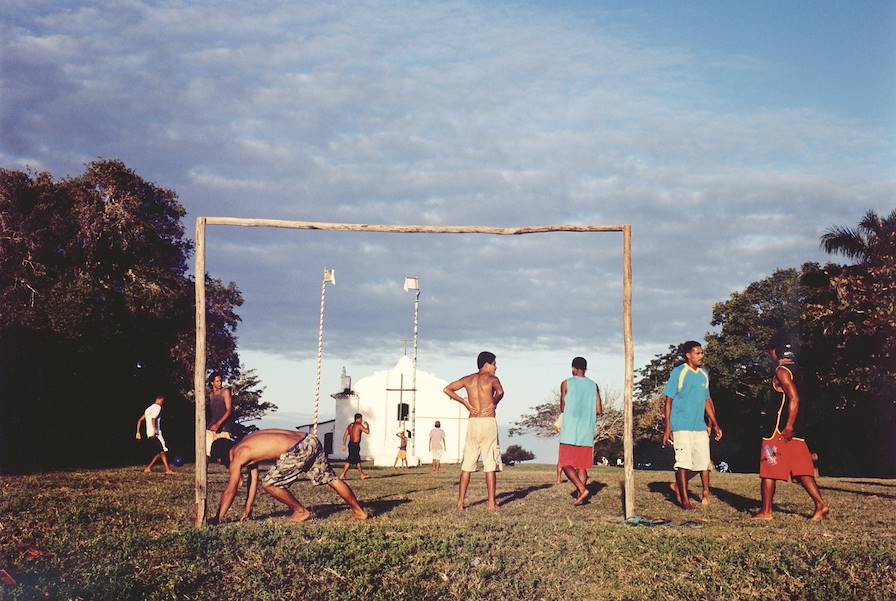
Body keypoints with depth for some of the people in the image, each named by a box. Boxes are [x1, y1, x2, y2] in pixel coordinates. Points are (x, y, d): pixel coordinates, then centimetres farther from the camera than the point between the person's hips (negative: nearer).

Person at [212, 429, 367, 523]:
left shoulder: (238, 456, -1)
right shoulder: (248, 448, 24)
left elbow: (230, 491, 1)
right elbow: (253, 479, 31)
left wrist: (218, 519, 10)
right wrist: (248, 508, 34)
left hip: (298, 451, -9)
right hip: (311, 442, 9)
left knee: (269, 483, 2)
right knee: (331, 479, 19)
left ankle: (301, 512, 13)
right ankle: (359, 512, 29)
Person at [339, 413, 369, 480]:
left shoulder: (350, 425, 12)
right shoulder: (359, 425, -11)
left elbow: (345, 435, 11)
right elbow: (367, 432, -9)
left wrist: (344, 445, 14)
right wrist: (367, 425, 8)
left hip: (351, 444, 9)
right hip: (355, 445, -9)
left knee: (357, 460, 17)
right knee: (350, 460, -7)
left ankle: (362, 475, 25)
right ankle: (342, 475, -7)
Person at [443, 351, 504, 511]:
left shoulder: (468, 379, 11)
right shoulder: (491, 378, -3)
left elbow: (447, 390, 9)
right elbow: (500, 392, -24)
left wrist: (465, 403, 8)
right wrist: (494, 403, -4)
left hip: (472, 422, 4)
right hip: (488, 422, -4)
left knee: (467, 465, 8)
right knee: (490, 464, 1)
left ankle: (460, 503, 6)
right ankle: (491, 503, 0)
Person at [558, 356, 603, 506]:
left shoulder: (566, 384, -2)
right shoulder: (593, 386, 7)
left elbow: (562, 408, 3)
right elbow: (599, 411, 6)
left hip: (570, 432, -4)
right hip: (587, 432, 4)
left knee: (566, 464, -1)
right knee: (582, 465, 9)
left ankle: (582, 489, -17)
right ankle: (580, 496, 5)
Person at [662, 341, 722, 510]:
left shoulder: (704, 374, 13)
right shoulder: (678, 373, -5)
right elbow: (669, 401, -6)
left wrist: (714, 424, 17)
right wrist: (667, 428, -11)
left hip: (700, 426, 6)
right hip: (681, 426, -6)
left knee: (704, 462, 7)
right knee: (684, 461, -5)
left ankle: (678, 485, 25)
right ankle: (684, 499, 5)